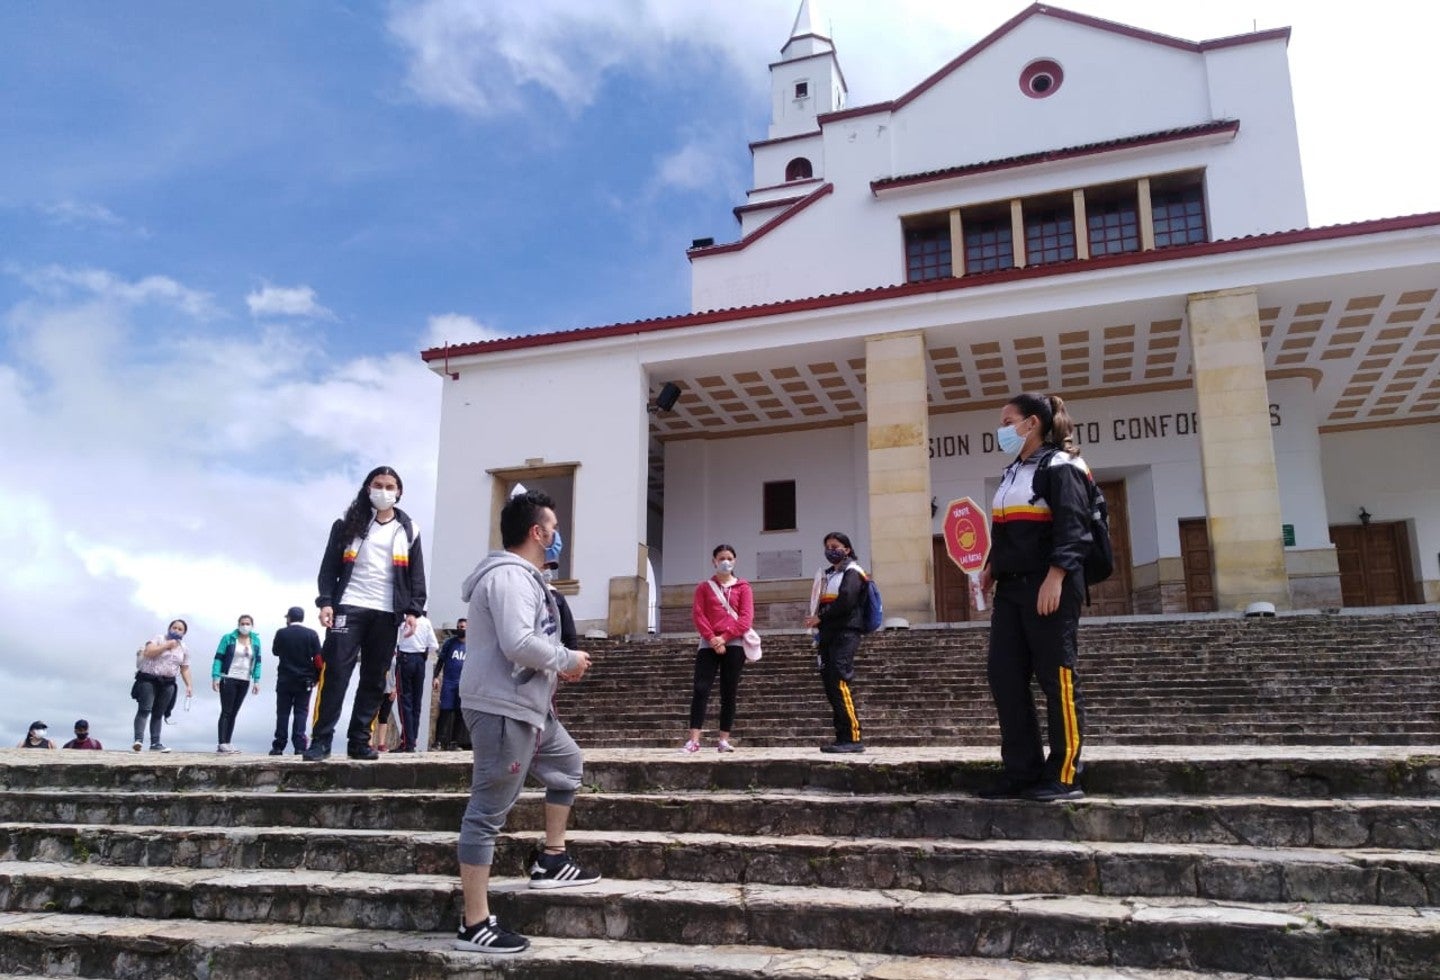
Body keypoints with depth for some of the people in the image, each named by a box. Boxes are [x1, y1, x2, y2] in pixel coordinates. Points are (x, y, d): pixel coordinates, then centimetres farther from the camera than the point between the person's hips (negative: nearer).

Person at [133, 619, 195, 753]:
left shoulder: (184, 648, 12)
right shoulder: (159, 639, -2)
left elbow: (185, 669, 14)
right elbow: (147, 653, -17)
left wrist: (189, 685, 4)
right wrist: (167, 645, -16)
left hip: (167, 683, 4)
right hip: (149, 679, -4)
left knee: (158, 714, 6)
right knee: (145, 709, -16)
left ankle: (155, 743, 6)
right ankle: (138, 740, -23)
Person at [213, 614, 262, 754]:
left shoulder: (255, 640, 8)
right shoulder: (228, 638, -3)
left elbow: (257, 661, 11)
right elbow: (218, 658, -4)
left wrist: (256, 681, 5)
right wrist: (215, 677, -12)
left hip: (245, 681, 4)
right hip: (228, 679, -4)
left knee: (234, 713, 6)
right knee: (226, 712, -7)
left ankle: (226, 744, 8)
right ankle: (222, 744, -10)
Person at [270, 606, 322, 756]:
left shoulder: (281, 633, -2)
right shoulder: (311, 634, -3)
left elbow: (275, 651, 14)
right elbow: (318, 658, -5)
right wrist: (316, 677, 4)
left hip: (285, 680, 0)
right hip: (305, 680, 0)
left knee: (283, 713, 6)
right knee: (300, 712, 2)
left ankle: (278, 746, 4)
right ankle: (299, 745, -6)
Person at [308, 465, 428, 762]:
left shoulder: (408, 530, 11)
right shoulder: (349, 524, 8)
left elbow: (416, 575, 10)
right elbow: (329, 566, 4)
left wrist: (413, 609, -1)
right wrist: (326, 601, -8)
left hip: (386, 613, 2)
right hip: (348, 607, -2)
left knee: (374, 680, 3)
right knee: (335, 673, -8)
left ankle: (359, 741, 10)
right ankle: (321, 740, -4)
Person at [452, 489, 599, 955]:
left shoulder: (520, 575, 17)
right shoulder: (509, 575, -17)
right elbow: (518, 643, -28)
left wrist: (557, 667, 10)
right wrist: (569, 660, -14)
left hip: (526, 705, 11)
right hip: (501, 708, -11)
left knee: (568, 763, 26)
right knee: (488, 812, -7)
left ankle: (550, 859, 33)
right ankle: (475, 925, -1)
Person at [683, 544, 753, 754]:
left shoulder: (743, 587, 8)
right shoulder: (704, 587, 12)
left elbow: (746, 618, -2)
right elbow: (698, 615, 2)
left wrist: (724, 637, -12)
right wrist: (712, 638, -12)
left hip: (733, 644, 0)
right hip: (709, 645, 0)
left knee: (729, 693, 2)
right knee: (701, 689, -11)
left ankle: (724, 740, 7)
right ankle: (694, 740, -13)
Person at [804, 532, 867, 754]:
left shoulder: (852, 573, 1)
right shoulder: (826, 574, 25)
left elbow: (846, 601, -14)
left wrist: (820, 617, -9)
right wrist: (816, 621, 2)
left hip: (845, 633, -8)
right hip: (827, 635, 8)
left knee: (841, 683, -18)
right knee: (830, 686, 4)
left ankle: (853, 738, -19)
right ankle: (842, 738, 7)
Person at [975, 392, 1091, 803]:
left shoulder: (1061, 467, -6)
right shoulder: (1011, 473, 20)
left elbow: (1072, 528, -15)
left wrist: (1055, 578, -23)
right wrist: (990, 570, 15)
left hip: (1049, 587, -9)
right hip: (1011, 588, 9)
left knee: (1056, 678, -4)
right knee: (1004, 677, 4)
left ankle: (1064, 776, 3)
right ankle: (1021, 770, 11)